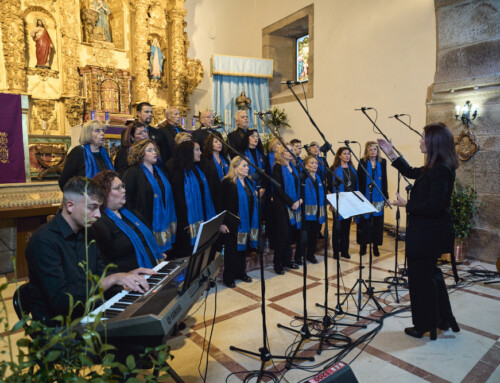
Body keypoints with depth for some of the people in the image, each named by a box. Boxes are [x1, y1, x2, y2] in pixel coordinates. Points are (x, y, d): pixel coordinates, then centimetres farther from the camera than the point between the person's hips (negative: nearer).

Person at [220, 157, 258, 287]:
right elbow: (224, 204, -15)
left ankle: (241, 273, 31)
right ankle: (228, 277, 14)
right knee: (232, 250, 2)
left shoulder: (249, 182, 13)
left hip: (248, 222, 7)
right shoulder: (228, 183, -12)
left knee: (243, 248, 17)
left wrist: (257, 194, 5)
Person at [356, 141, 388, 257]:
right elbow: (359, 181, -4)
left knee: (377, 223, 6)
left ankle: (375, 246, 17)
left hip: (378, 198, 2)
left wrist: (385, 197, 4)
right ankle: (363, 245, 15)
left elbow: (384, 181, 7)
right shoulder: (362, 163, -1)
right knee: (364, 222, 3)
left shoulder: (382, 162, 6)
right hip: (365, 197, -2)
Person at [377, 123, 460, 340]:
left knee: (421, 277, 6)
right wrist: (390, 153, 22)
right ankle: (444, 319, 39)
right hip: (429, 232, 10)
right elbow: (411, 172, 24)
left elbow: (434, 206, -29)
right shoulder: (434, 168, 8)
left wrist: (406, 204, -15)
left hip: (428, 235, -10)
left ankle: (424, 325, 24)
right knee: (431, 274, 24)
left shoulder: (440, 170, -24)